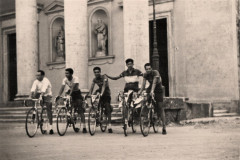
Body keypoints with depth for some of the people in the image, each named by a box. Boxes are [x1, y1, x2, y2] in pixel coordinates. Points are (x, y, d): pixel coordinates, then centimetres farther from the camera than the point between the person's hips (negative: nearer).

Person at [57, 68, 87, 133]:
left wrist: (69, 94, -49)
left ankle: (84, 127, -19)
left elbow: (73, 87, -36)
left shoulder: (75, 78, -25)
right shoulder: (65, 79, -12)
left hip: (77, 93, -6)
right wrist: (58, 95, -36)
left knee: (80, 110, -15)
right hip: (70, 92, 6)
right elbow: (62, 88, -21)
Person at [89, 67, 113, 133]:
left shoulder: (104, 77, -18)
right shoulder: (94, 79, -2)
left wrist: (101, 94, -44)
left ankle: (109, 126, -23)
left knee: (108, 109, -16)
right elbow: (91, 87, -10)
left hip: (106, 93, -7)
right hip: (100, 92, 8)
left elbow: (104, 86, -30)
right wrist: (90, 94, -26)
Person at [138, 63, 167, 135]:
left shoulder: (155, 72, -23)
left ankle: (164, 127, -10)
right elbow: (143, 84, -15)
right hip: (150, 89, 5)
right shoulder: (145, 75, -8)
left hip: (158, 90, -5)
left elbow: (154, 82, -36)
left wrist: (152, 91, -48)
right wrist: (140, 91, -31)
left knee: (160, 108, -11)